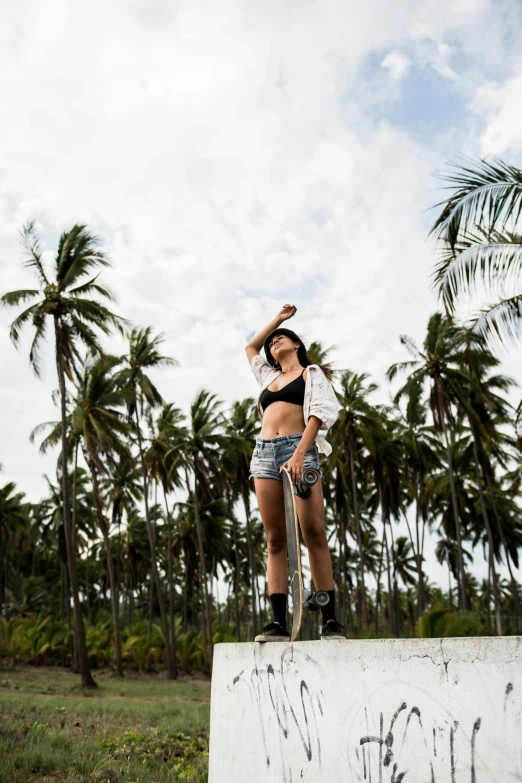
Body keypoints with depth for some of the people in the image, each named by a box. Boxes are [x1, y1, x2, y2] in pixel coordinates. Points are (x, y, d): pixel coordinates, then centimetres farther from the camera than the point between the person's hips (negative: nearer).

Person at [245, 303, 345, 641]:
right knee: (275, 540, -4)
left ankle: (330, 620, -12)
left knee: (314, 533, -14)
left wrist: (299, 455, -17)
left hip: (299, 448, -4)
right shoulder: (269, 376, 29)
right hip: (264, 452, 5)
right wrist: (277, 318, 41)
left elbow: (319, 413, -2)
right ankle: (279, 623, -8)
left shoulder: (312, 374, 14)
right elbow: (250, 347, 46)